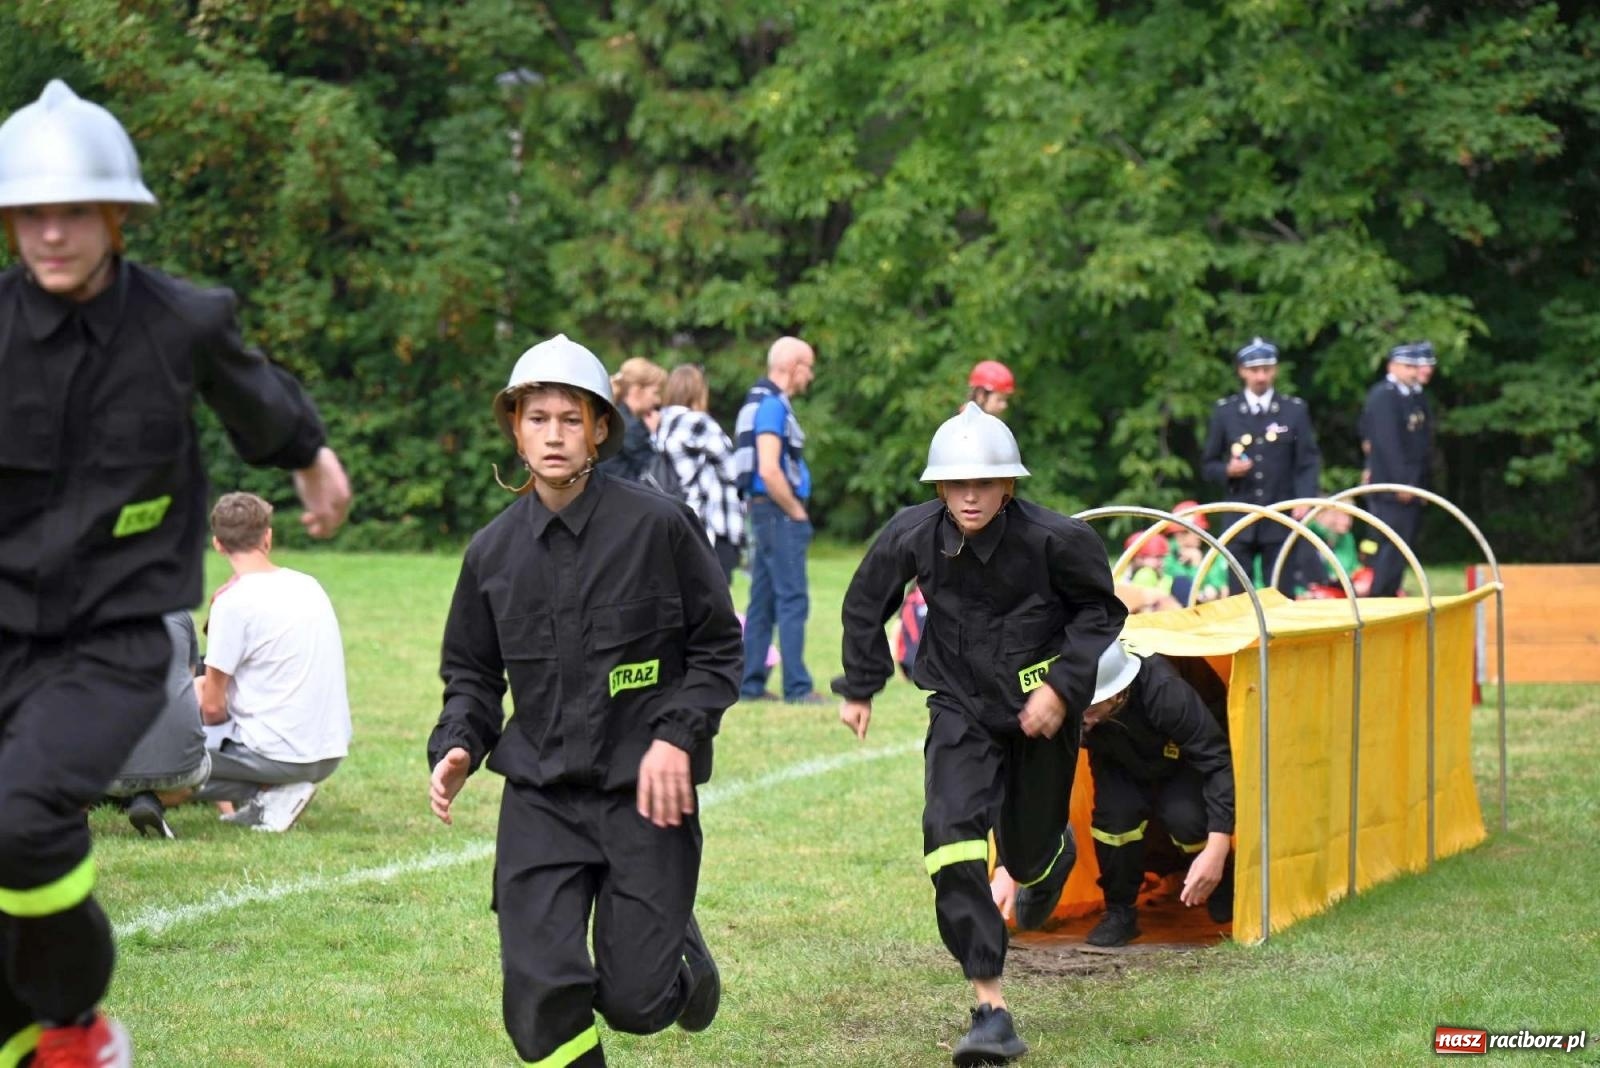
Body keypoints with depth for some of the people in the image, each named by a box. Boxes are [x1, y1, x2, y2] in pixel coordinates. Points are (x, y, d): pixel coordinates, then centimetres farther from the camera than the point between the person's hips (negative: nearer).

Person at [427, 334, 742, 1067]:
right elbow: (472, 673, 16)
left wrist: (678, 737, -12)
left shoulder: (657, 525, -5)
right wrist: (456, 747, -3)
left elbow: (717, 648, 1)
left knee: (635, 1000, -2)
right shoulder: (494, 549, 5)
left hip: (645, 790, -3)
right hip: (539, 795, 3)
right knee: (542, 993, -10)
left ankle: (681, 954, 35)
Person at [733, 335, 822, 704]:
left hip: (765, 511, 10)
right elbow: (769, 471, -24)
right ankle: (797, 688, -9)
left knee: (763, 602, 11)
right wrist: (797, 511, -13)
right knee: (792, 600, -9)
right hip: (779, 512, -10)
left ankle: (751, 684, 13)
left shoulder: (765, 402, 17)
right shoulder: (772, 406, -15)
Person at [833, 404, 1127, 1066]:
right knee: (952, 838, -21)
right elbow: (865, 604, 6)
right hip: (961, 710, 1)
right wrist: (859, 688, 12)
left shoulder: (1055, 540, -21)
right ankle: (991, 1012, -21)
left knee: (1027, 849, 14)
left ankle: (1054, 856, 60)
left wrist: (1063, 687, -15)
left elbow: (1101, 612, -5)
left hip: (1040, 711, -1)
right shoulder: (912, 537, -14)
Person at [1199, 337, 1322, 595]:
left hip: (1281, 520, -1)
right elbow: (1208, 465, 10)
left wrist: (1305, 499, -13)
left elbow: (1308, 461, 3)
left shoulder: (1295, 410, 6)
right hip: (1239, 520, 1)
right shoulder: (1224, 411, 7)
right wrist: (1227, 470, -12)